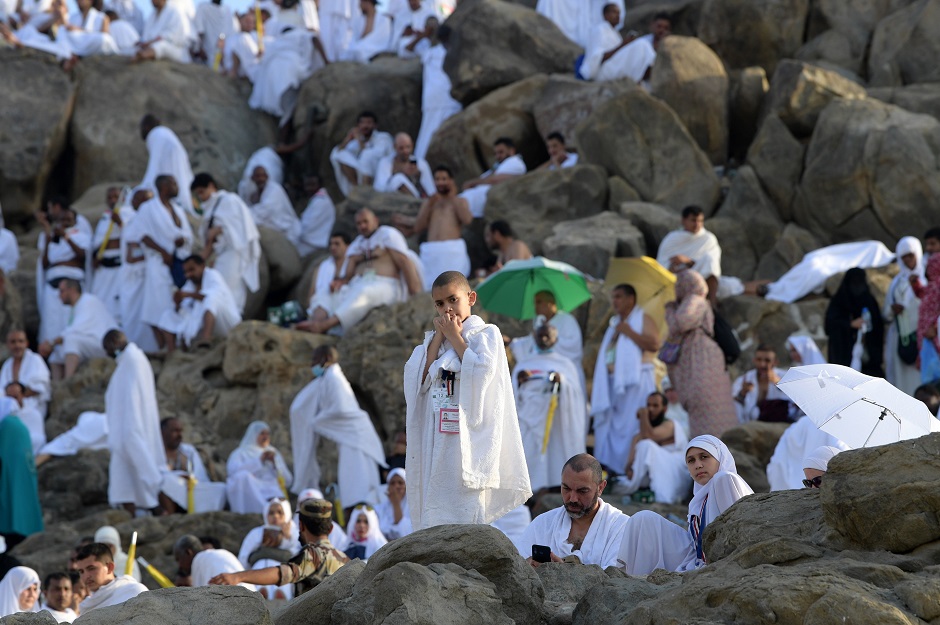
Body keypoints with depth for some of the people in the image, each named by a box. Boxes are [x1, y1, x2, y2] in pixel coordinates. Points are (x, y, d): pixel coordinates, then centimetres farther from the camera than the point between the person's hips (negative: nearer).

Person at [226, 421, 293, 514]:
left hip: (271, 492, 2)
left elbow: (287, 481, 16)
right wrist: (259, 460, -7)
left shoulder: (274, 453, 28)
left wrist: (275, 462, 2)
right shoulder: (240, 453, 18)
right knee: (243, 476, -36)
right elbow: (233, 470, -7)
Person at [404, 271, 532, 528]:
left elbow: (481, 373, -14)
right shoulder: (432, 340, 18)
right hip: (435, 441, 5)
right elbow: (418, 380, 3)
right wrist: (440, 337, 1)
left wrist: (455, 337, -5)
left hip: (469, 438, -5)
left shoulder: (487, 334, 4)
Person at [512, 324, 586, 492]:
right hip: (528, 414, 2)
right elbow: (512, 393, 13)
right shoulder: (523, 364, 21)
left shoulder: (564, 364, 15)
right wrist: (518, 381, -8)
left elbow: (574, 392, 2)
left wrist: (561, 381, -18)